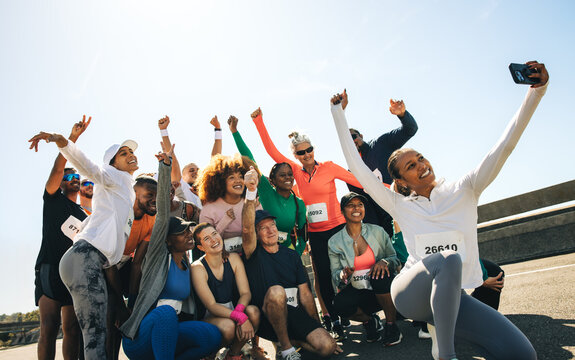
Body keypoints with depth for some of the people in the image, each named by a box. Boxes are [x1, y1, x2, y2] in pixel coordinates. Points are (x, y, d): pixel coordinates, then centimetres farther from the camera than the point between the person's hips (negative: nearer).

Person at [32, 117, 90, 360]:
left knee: (72, 330, 1)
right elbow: (57, 168, -6)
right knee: (49, 328, -13)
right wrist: (72, 137, -16)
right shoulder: (53, 199, 10)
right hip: (51, 269, -5)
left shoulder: (84, 216, 25)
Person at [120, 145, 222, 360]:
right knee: (165, 311, -36)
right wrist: (165, 166, -24)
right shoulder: (159, 256, -5)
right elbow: (163, 214, -16)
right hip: (139, 339, -5)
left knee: (212, 335, -19)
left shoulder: (187, 266, 11)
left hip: (168, 333, 6)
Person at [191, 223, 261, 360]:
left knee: (253, 311, -27)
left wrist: (238, 310, -31)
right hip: (210, 317, -3)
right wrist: (240, 317, -34)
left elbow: (246, 293, -7)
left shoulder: (233, 258, -1)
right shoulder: (198, 268, -14)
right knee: (228, 326, -35)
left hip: (233, 310, 4)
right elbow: (211, 305, -20)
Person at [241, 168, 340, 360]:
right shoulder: (254, 253, -2)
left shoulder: (291, 255, 10)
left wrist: (317, 328, 5)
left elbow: (305, 294, 10)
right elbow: (247, 229, -25)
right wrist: (251, 192, -39)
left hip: (294, 314, 3)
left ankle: (289, 339, 8)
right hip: (267, 319, -3)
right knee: (276, 291, -35)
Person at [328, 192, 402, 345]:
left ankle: (391, 325, -9)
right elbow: (335, 276, 0)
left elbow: (395, 258, 4)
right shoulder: (335, 242, -1)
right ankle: (369, 320, 3)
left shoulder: (377, 231, 0)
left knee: (379, 276, -34)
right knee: (340, 303, -31)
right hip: (358, 292, 0)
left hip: (382, 289, 0)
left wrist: (384, 262, -19)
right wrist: (344, 275, -24)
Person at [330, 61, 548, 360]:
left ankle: (439, 328, 5)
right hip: (412, 293, -3)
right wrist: (338, 113, 3)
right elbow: (356, 166, 1)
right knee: (447, 259, -36)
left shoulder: (463, 191, 5)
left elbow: (503, 147, -4)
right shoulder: (400, 207, 3)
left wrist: (537, 91, -12)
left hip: (452, 297, 3)